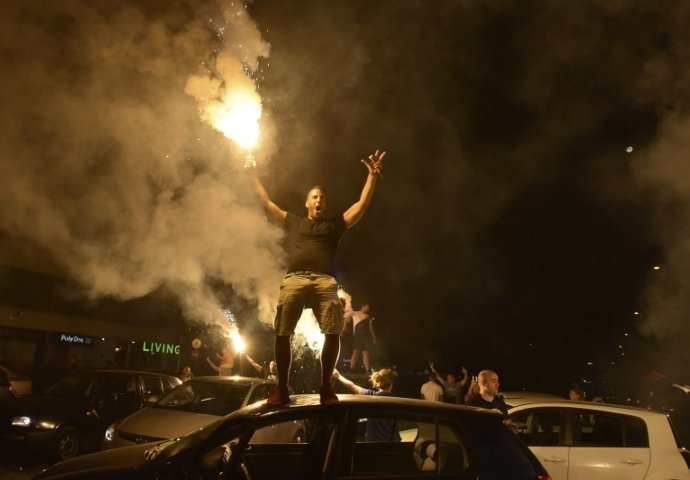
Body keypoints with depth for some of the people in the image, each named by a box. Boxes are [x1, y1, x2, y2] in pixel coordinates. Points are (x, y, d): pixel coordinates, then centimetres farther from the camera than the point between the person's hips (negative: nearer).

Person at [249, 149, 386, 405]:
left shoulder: (335, 225, 27)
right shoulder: (292, 222, 29)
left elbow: (362, 204, 23)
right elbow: (266, 202, 33)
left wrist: (373, 174, 19)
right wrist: (254, 175, 36)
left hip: (325, 281, 0)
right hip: (294, 280, 1)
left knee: (333, 333, -16)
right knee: (282, 333, -9)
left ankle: (326, 387, -4)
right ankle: (282, 388, 1)